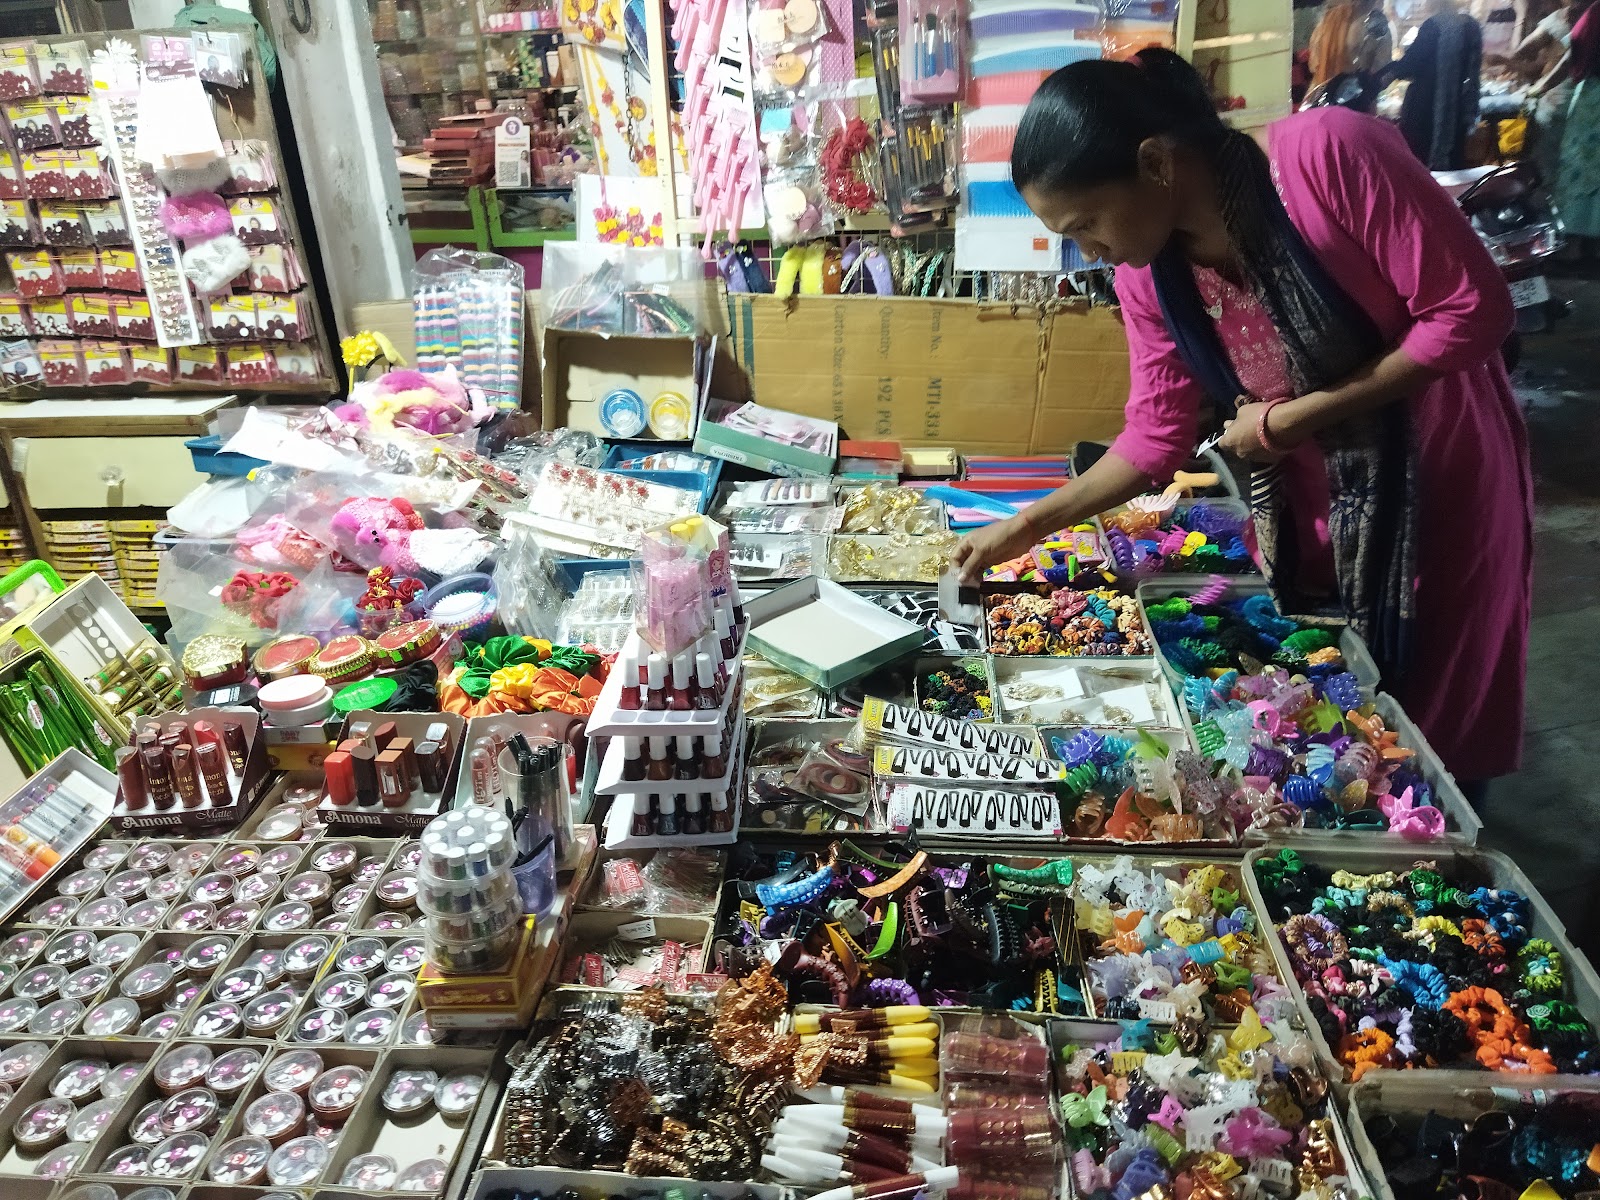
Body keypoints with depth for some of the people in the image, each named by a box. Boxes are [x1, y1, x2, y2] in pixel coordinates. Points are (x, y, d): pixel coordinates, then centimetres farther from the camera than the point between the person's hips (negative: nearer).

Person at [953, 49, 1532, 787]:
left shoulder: (1330, 152, -28)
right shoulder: (1145, 276, -11)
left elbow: (1473, 310, -23)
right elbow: (1157, 435, -5)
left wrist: (1295, 417, -23)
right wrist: (1029, 525, -9)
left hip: (1445, 476, -4)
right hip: (1306, 500, 4)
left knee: (1439, 713, 11)